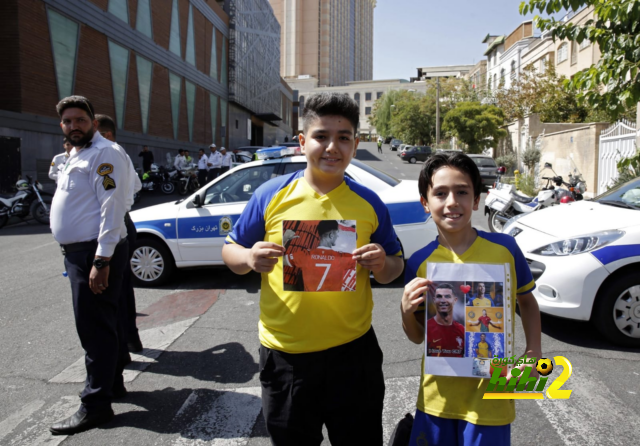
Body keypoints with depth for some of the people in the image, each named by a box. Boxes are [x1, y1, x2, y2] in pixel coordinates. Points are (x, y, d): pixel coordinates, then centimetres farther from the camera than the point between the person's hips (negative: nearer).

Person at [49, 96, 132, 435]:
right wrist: (74, 254, 18)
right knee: (102, 323, 17)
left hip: (96, 253, -10)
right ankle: (112, 384, 31)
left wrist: (101, 260, -25)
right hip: (80, 252, 10)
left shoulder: (105, 153, -11)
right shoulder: (77, 156, 21)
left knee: (95, 327, -6)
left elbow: (111, 207, -20)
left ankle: (95, 405, 2)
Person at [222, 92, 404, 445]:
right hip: (285, 355, 0)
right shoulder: (271, 195, -4)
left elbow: (394, 269, 8)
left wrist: (382, 264, -14)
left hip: (353, 351, 1)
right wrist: (249, 259, -18)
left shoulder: (368, 203, 0)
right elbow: (230, 251, 4)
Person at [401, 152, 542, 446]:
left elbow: (527, 301, 8)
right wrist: (406, 310, -17)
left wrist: (534, 351, -5)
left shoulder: (504, 248, -9)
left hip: (490, 396, -1)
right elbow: (417, 336, 3)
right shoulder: (419, 263, -7)